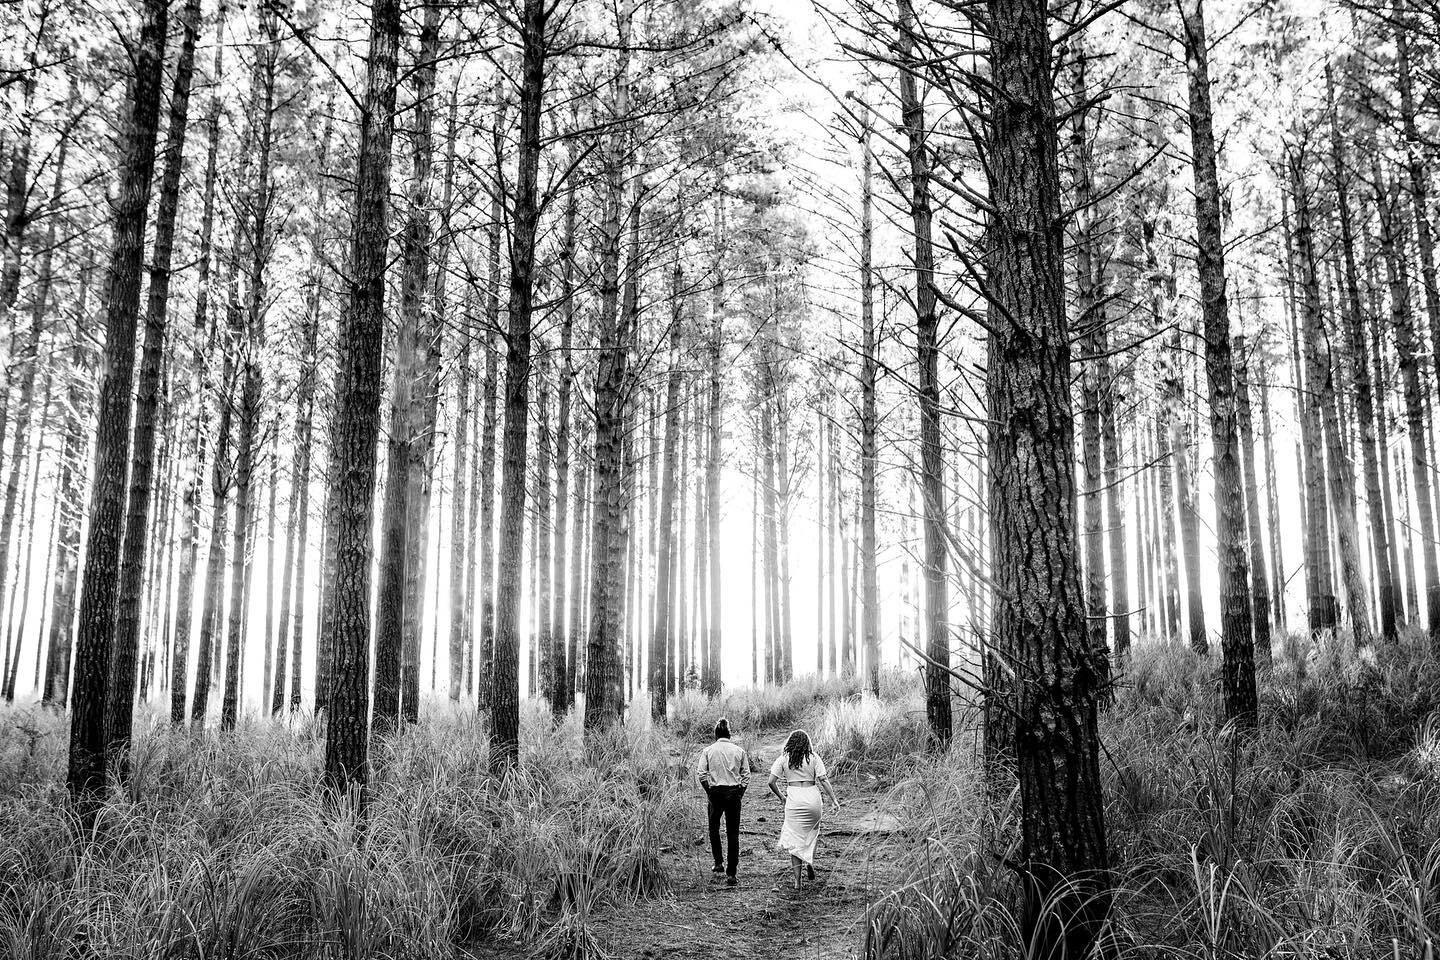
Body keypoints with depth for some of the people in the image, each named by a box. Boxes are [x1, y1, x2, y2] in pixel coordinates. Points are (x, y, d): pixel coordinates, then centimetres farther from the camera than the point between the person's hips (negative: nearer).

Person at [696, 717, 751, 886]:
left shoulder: (708, 751, -1)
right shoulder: (739, 751, 2)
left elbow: (702, 775, -6)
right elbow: (746, 775, 0)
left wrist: (709, 792, 5)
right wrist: (740, 793, 8)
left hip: (715, 791, -1)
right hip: (734, 792, 1)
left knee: (714, 827, 23)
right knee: (733, 833, 5)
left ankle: (718, 863, 19)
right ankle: (731, 874, 3)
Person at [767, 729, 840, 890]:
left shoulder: (783, 758, 2)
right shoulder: (814, 757, 2)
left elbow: (771, 782, -2)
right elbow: (824, 780, -4)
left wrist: (781, 796, 13)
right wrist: (834, 799, 1)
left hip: (793, 799, -1)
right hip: (812, 797, 1)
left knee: (795, 839, 5)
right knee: (812, 832, 26)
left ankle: (797, 880, 2)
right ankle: (810, 861, 6)